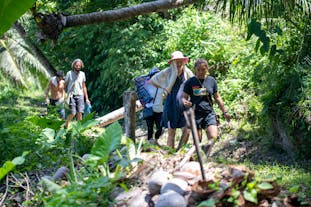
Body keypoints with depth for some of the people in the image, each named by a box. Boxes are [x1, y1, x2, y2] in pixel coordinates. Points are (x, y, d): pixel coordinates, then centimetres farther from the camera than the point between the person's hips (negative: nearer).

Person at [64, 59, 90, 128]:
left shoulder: (82, 74, 8)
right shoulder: (69, 73, -2)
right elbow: (65, 85, 2)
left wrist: (86, 98, 11)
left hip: (80, 95, 3)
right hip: (71, 96, -3)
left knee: (80, 113, -5)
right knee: (73, 113, -8)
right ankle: (66, 125, 14)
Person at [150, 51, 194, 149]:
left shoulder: (187, 72, 0)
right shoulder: (167, 72, -6)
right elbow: (152, 80, 6)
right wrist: (163, 87, -1)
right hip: (171, 104, -2)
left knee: (187, 130, -3)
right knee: (171, 133, 5)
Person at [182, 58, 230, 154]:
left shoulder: (211, 81, 7)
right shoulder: (190, 82, 1)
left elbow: (217, 97, 16)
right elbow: (184, 97, 3)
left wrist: (224, 112, 18)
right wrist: (185, 102, -21)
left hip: (209, 113, 2)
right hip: (195, 113, -1)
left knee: (213, 136, -16)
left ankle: (207, 146, 13)